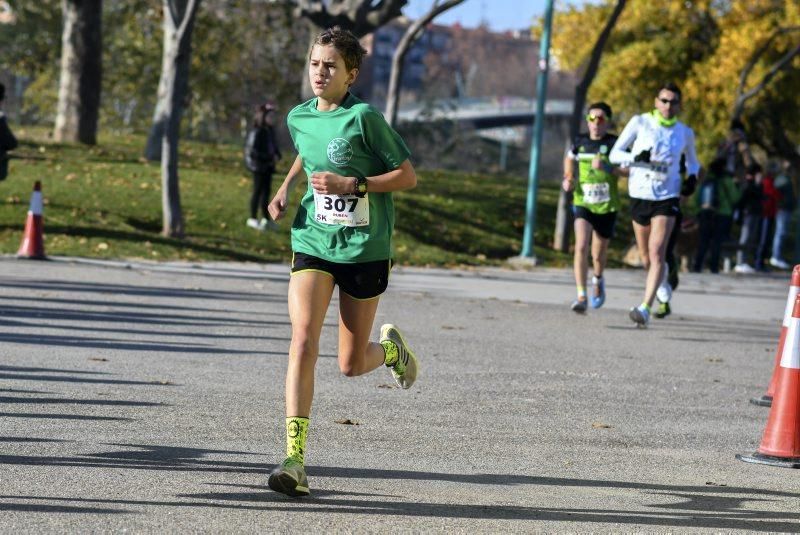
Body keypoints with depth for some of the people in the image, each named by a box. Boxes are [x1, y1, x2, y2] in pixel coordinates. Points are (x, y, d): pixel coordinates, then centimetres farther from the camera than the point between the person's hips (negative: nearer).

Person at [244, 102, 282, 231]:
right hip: (258, 166, -8)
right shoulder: (256, 132, -17)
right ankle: (253, 219, 10)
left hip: (268, 166, 8)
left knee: (267, 191, 12)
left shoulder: (270, 131, 7)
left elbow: (274, 146, 19)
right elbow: (252, 151, -21)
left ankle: (266, 219, 20)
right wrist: (269, 158, -20)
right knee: (258, 191, 0)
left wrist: (276, 155, -3)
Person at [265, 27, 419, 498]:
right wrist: (286, 188, 11)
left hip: (364, 248, -3)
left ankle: (391, 347, 44)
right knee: (303, 342, -17)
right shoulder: (299, 118, 4)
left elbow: (408, 176, -9)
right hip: (313, 244, 3)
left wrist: (351, 184, -19)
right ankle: (295, 461, -20)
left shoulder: (364, 118, -13)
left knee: (352, 364, 6)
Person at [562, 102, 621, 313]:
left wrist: (605, 167, -33)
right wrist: (568, 178, 7)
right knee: (581, 247, -21)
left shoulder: (614, 143, -9)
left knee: (598, 254, 14)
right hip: (582, 203, 1)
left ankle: (598, 279, 49)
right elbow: (569, 158, 24)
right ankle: (581, 296, -22)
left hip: (607, 207, -1)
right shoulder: (580, 141, 2)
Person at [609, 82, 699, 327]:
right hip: (639, 196, 1)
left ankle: (645, 308, -24)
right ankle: (661, 279, 46)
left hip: (667, 198, -1)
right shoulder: (640, 122, -1)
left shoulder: (685, 133, 5)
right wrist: (635, 158, -21)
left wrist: (692, 178, 1)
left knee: (656, 253, -18)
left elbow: (692, 161, 23)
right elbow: (615, 154, -1)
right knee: (646, 258, 11)